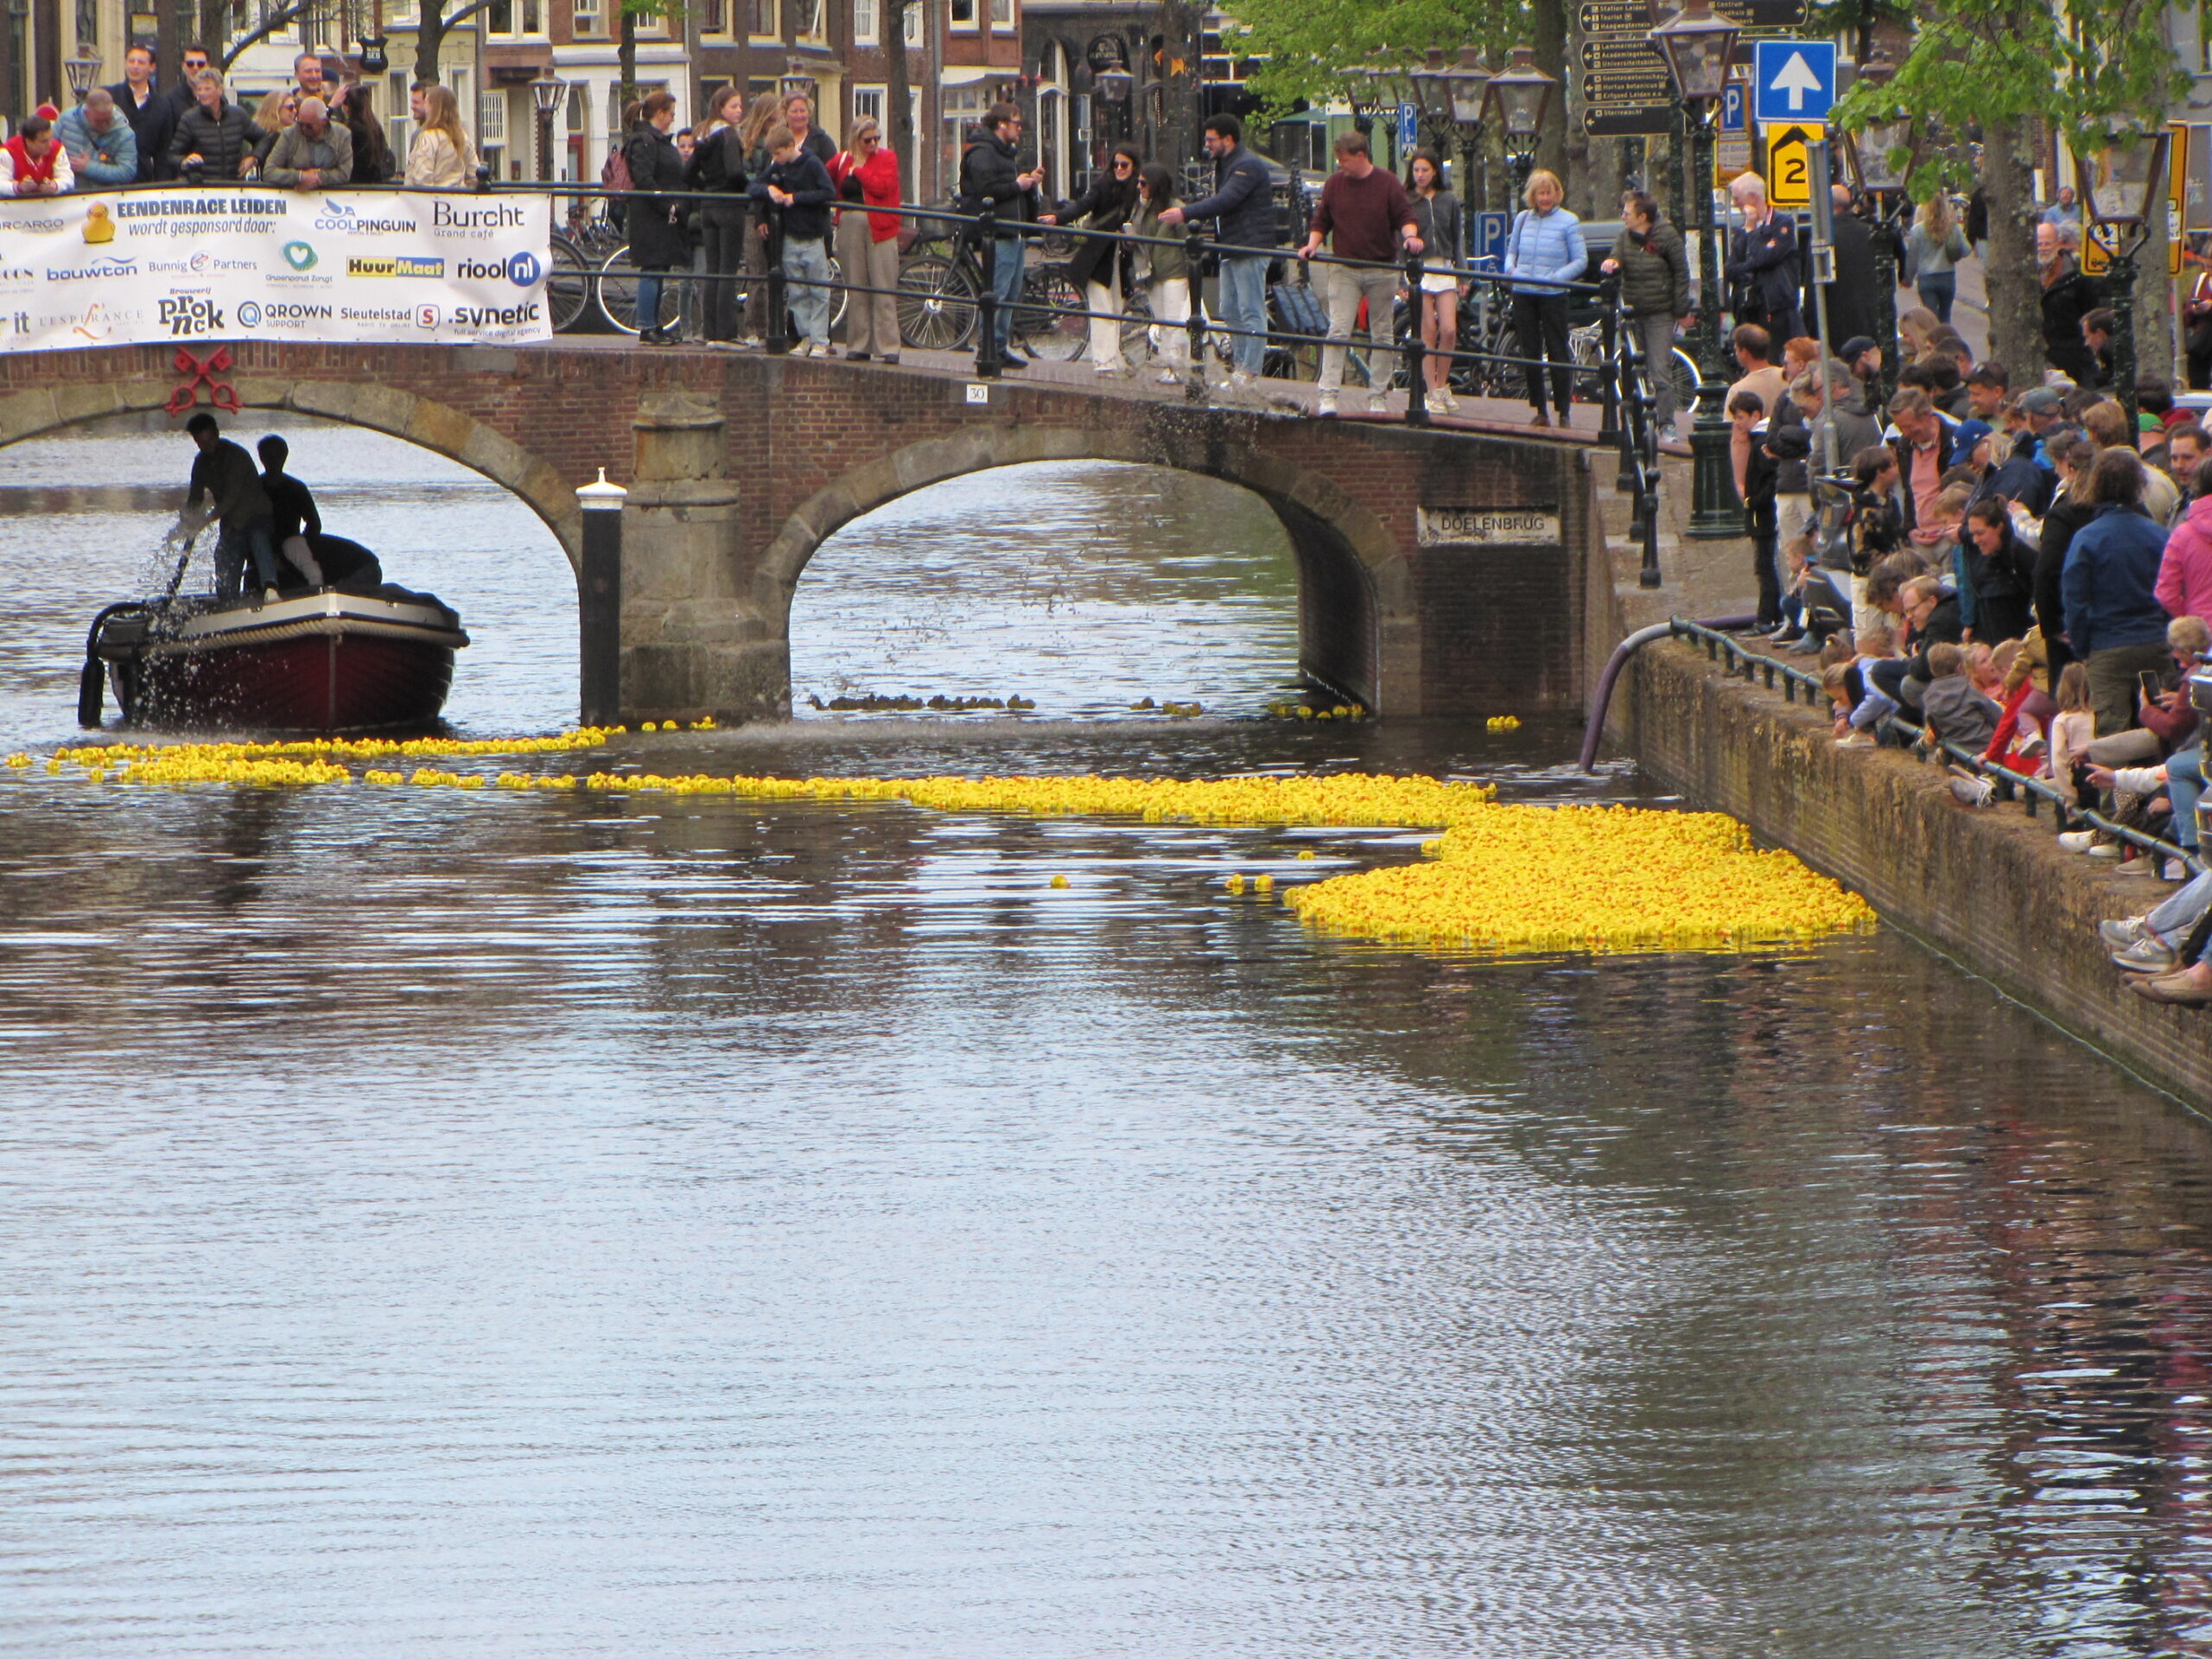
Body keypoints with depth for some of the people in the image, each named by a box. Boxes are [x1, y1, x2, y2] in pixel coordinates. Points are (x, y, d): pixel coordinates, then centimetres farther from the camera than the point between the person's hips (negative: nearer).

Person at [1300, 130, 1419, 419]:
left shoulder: (1388, 183, 0)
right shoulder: (1334, 184, 7)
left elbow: (1405, 216, 1)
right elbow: (1321, 220, 12)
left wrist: (1410, 235, -19)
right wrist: (1313, 244, -4)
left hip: (1382, 270, -1)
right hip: (1344, 270, 1)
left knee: (1381, 335, 5)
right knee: (1338, 331, -10)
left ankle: (1378, 393, 13)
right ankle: (1328, 394, -14)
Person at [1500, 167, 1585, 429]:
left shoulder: (1568, 222, -2)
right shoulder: (1522, 219, 11)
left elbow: (1581, 260, -3)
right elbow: (1512, 251, 20)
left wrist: (1556, 277, -17)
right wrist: (1510, 269, -2)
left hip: (1553, 296, -4)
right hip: (1523, 295, 4)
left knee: (1557, 353, -3)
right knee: (1529, 353, 6)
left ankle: (1564, 412, 3)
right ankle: (1540, 412, 14)